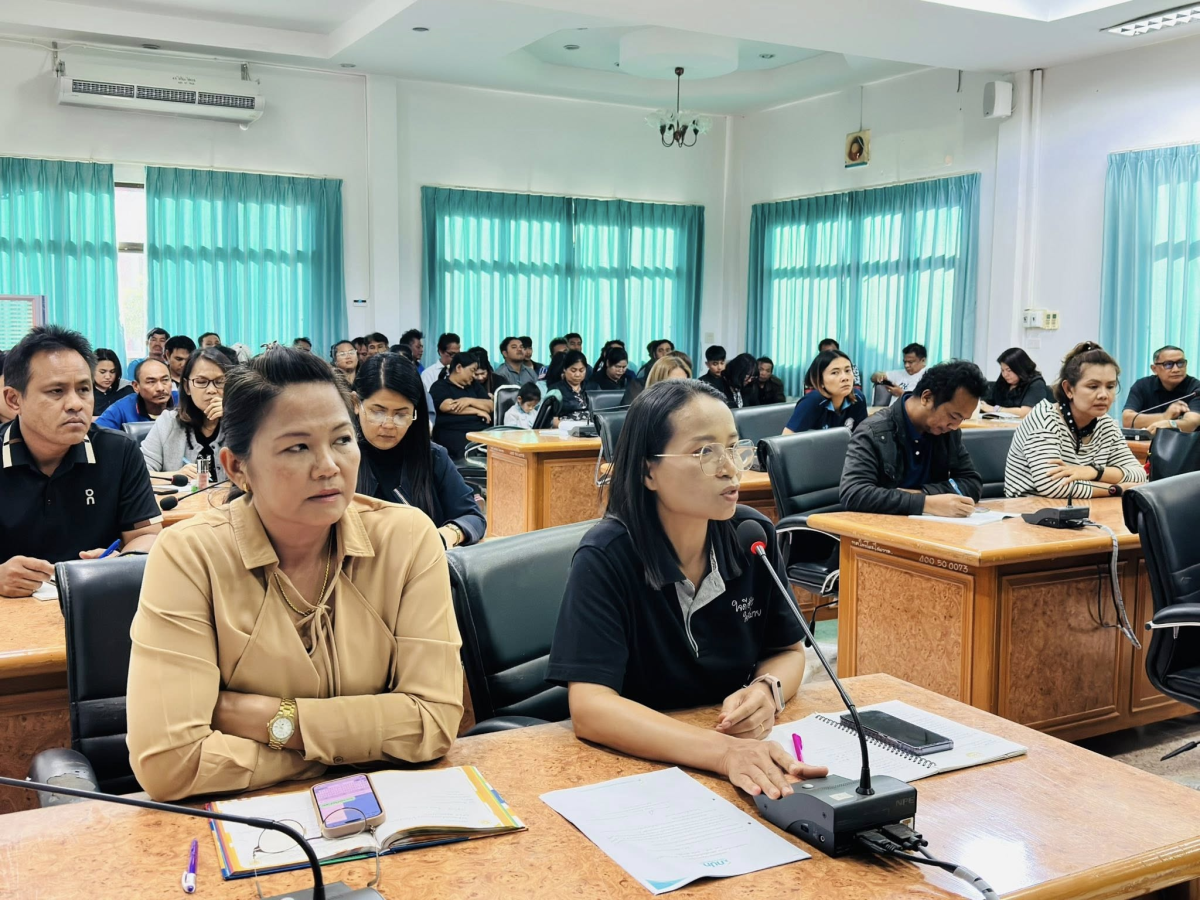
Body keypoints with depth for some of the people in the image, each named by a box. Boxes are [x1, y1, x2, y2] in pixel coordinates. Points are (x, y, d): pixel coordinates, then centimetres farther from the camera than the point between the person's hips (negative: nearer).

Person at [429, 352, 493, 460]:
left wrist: (470, 400, -4)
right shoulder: (440, 386, 8)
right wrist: (478, 411, -2)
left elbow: (490, 406, 13)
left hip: (481, 430, 5)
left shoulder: (474, 385, 25)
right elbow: (448, 406, -10)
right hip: (452, 432, -5)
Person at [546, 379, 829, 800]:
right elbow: (589, 706, -25)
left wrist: (767, 691, -14)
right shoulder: (605, 557, -17)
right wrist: (722, 751, -38)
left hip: (751, 748, 4)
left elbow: (788, 650, 9)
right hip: (633, 762, -4)